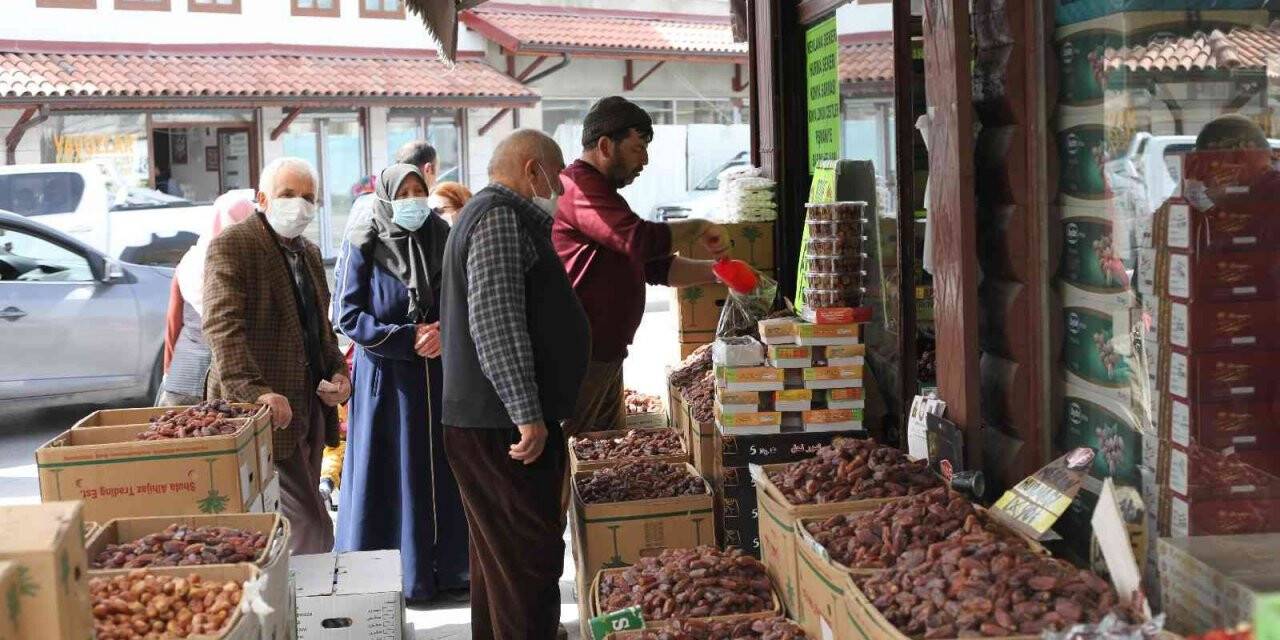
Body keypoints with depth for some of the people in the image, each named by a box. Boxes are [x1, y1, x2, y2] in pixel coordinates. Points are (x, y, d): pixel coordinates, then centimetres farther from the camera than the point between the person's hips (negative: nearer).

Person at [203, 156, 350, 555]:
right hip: (270, 409, -8)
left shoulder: (309, 253, 18)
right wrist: (256, 390, -32)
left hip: (311, 405, 8)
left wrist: (338, 372, 8)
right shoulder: (232, 246, -9)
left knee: (298, 520, 12)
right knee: (312, 531, -10)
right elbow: (222, 326, -21)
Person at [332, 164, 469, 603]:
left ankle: (448, 568, 18)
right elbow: (347, 316, -7)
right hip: (384, 377, -3)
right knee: (391, 476, 1)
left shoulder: (443, 241, 6)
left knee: (442, 472, 7)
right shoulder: (363, 247, -4)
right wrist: (409, 338, -14)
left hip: (439, 375, 3)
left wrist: (445, 333, -10)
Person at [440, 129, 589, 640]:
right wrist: (527, 414, -23)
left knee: (501, 556, 17)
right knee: (529, 558, -9)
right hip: (504, 425, -11)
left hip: (492, 422, 11)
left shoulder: (501, 215, 23)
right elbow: (496, 319, -23)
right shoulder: (499, 216, -12)